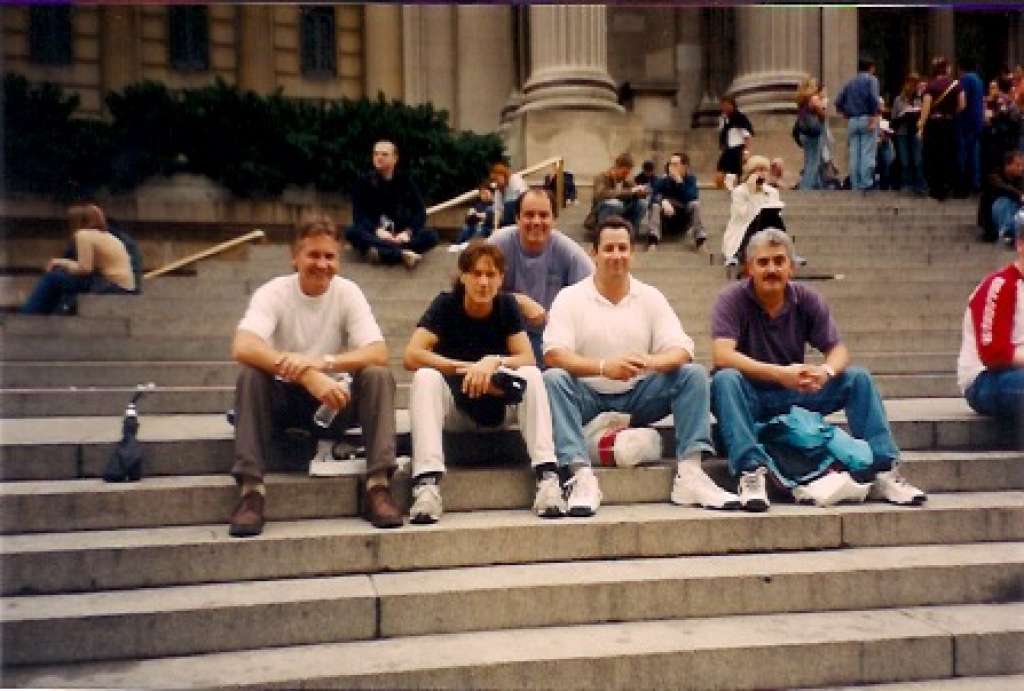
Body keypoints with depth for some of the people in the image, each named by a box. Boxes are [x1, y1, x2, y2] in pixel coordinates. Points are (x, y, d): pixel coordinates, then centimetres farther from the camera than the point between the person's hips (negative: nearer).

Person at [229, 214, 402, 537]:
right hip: (283, 399, -1)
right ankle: (251, 489, -30)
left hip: (332, 400, 1)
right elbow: (242, 348, -32)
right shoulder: (273, 292, -13)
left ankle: (378, 485, -27)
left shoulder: (348, 292, -7)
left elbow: (379, 354, -20)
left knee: (378, 376, -25)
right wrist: (307, 375, -45)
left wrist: (323, 362, -38)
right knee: (250, 375, -30)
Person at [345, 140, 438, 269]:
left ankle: (380, 252, -39)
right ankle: (403, 254, -44)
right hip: (374, 235, -1)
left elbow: (420, 212, -1)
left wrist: (408, 231, -20)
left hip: (401, 235, 1)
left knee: (431, 236, -24)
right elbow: (358, 215, -6)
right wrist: (377, 230, -24)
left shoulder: (406, 182, 6)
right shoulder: (364, 182, 3)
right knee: (351, 232, -31)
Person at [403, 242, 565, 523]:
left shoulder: (507, 305, -4)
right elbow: (412, 355, -22)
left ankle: (547, 476, -31)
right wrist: (470, 369, -27)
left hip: (496, 408, 2)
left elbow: (528, 359, -11)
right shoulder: (446, 304, -10)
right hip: (453, 407, -1)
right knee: (425, 377, -31)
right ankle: (427, 483, -40)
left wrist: (494, 362, -31)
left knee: (532, 376, -24)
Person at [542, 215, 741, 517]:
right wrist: (603, 367, -32)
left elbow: (681, 351, -4)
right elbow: (554, 355, -16)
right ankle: (582, 477, -37)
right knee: (553, 379, -31)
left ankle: (689, 474, -23)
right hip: (588, 396, -2)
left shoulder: (651, 297, 6)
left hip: (639, 396, 3)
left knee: (694, 374, -17)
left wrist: (650, 362, -28)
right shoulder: (570, 298, -3)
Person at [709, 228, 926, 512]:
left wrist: (826, 371, -28)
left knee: (858, 379, -11)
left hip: (795, 396, 4)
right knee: (725, 379, -35)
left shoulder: (807, 300, 1)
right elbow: (722, 355, -26)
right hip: (750, 397, -3)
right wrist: (778, 373, -37)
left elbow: (838, 350, -2)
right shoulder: (732, 299, -11)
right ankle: (750, 471, -39)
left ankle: (882, 470, -12)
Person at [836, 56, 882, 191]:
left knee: (854, 155, 4)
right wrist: (875, 115, -12)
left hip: (852, 121, 5)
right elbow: (873, 98, -16)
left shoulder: (850, 82, 17)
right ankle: (866, 185, -9)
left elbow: (839, 103, 10)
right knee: (867, 154, -5)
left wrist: (847, 115, 14)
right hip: (867, 119, -5)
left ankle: (855, 185, 4)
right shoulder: (871, 79, 1)